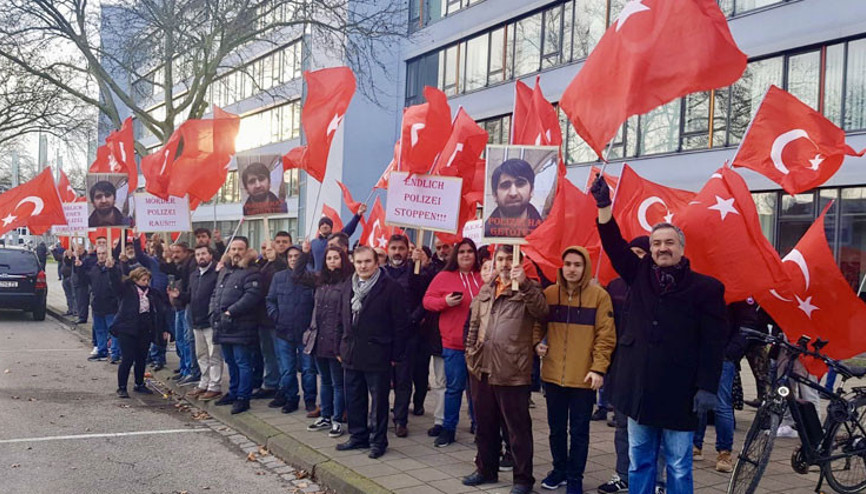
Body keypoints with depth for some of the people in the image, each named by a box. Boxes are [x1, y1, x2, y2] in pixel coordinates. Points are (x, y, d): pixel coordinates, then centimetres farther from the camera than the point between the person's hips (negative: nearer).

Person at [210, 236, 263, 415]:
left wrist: (230, 312, -20)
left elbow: (251, 296, -22)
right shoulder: (224, 271, 18)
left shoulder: (251, 272, -10)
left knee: (243, 363, -4)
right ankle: (233, 393, 31)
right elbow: (215, 293, 24)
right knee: (231, 362, 19)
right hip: (224, 327, 9)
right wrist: (214, 311, 6)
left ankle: (243, 398, 1)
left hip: (241, 328, -8)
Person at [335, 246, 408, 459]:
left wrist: (395, 354, -10)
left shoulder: (390, 288, -9)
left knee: (378, 401, 3)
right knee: (353, 399, 14)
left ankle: (378, 441, 15)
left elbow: (400, 324, -9)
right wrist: (341, 348, 13)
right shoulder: (351, 287, 11)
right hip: (351, 354, 6)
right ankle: (358, 436, 28)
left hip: (377, 355, -6)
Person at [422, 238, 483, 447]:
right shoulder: (444, 277, 2)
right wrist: (445, 301, -15)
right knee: (454, 387, 4)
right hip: (453, 343, -2)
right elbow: (427, 301, 2)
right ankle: (448, 429, 16)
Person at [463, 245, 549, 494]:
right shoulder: (485, 291, 15)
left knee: (518, 427, 1)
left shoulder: (528, 290, -2)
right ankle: (486, 469, 31)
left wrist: (524, 283, -30)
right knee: (484, 424, 17)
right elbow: (474, 325, 21)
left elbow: (542, 311, -22)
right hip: (482, 368, 6)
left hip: (512, 371, -6)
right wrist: (470, 353, 13)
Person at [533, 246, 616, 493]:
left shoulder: (599, 296, -6)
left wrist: (598, 368, -14)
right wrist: (537, 342, -3)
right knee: (556, 427, 16)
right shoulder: (548, 294, 3)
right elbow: (538, 323, 16)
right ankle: (560, 470, 33)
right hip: (553, 374, 3)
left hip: (583, 377, -3)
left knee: (579, 431, 7)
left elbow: (605, 336, -7)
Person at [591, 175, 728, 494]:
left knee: (679, 468, 5)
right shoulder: (640, 275, 9)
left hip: (678, 394, -4)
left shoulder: (706, 287, -3)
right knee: (639, 463, 13)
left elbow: (713, 343, -6)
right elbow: (614, 245, 3)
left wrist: (707, 387, -12)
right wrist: (603, 206, -10)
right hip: (638, 389, 4)